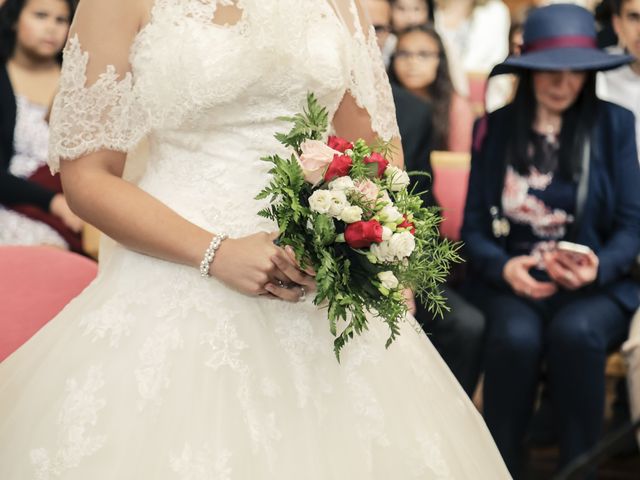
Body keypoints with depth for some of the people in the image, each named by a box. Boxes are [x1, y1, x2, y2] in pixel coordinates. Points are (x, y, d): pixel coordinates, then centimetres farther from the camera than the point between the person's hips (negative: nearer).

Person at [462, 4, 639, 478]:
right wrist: (503, 266, -14)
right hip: (510, 282, 1)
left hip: (596, 285, -1)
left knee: (575, 332, -35)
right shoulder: (495, 129, 8)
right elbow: (473, 226, 7)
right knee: (516, 337, -33)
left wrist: (600, 267, -19)